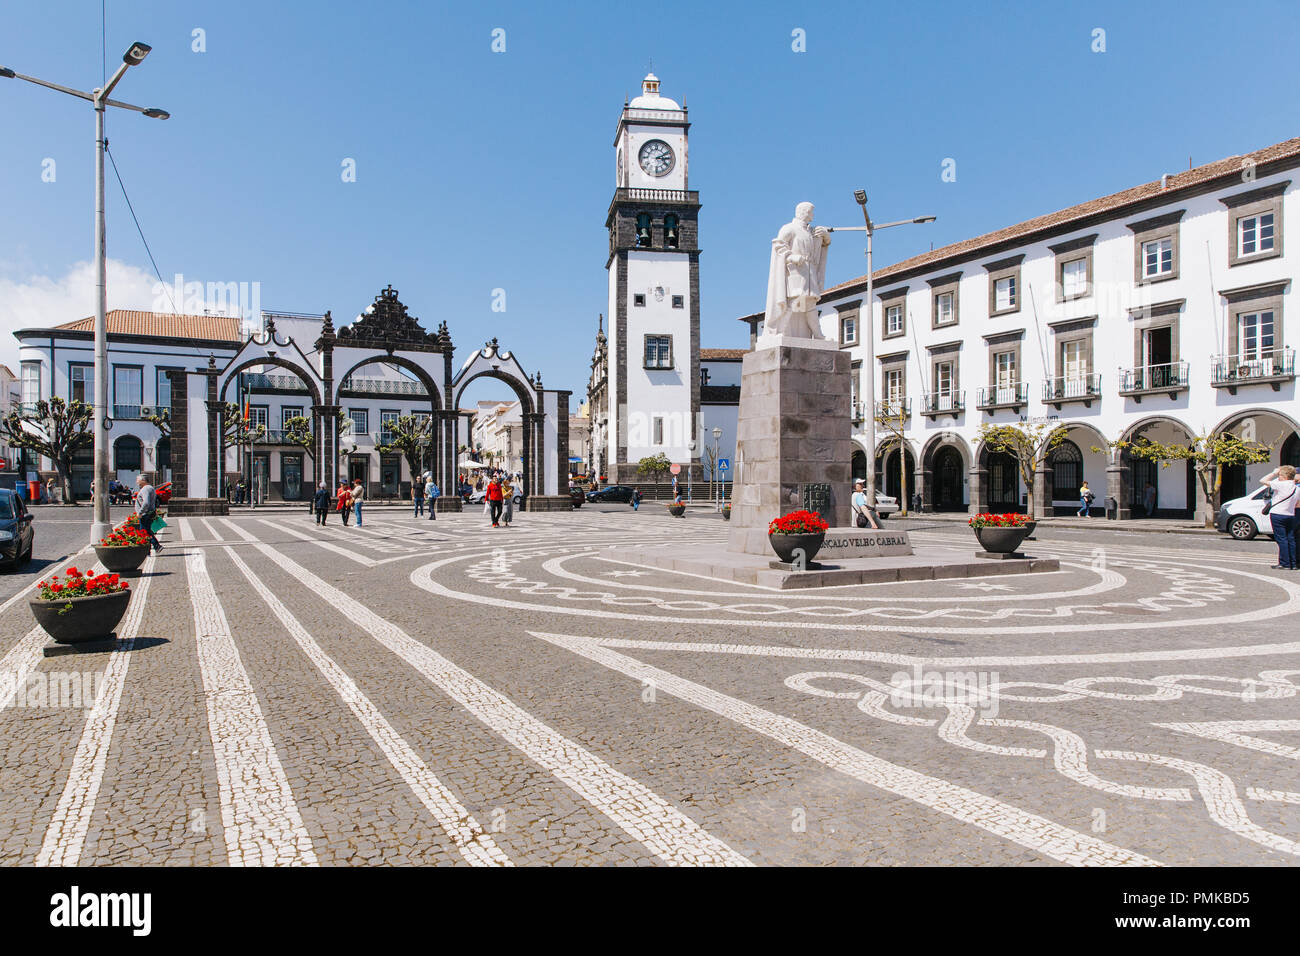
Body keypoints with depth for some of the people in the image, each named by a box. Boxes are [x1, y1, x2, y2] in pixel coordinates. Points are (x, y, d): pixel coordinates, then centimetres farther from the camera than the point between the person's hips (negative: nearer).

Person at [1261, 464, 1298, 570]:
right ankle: (1293, 564, 13)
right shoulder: (1295, 486, 7)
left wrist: (1274, 473, -3)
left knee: (1281, 539, -4)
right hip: (1291, 515, 7)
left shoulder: (1281, 485, -16)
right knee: (1290, 539, 10)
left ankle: (1285, 564, -4)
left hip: (1278, 515, -7)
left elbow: (1262, 481, -14)